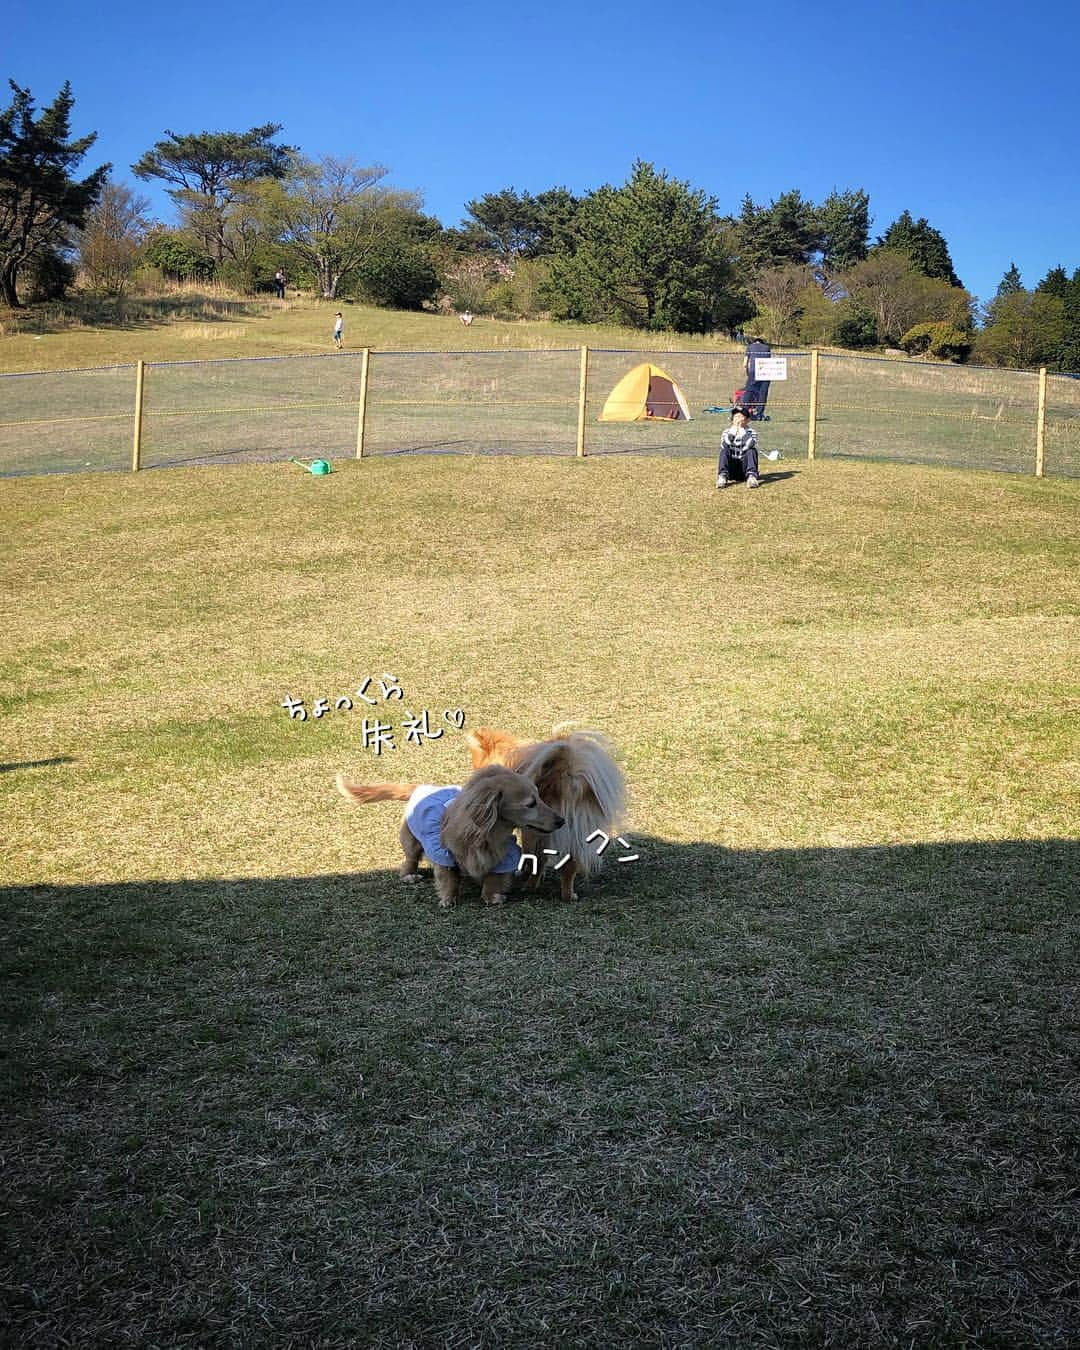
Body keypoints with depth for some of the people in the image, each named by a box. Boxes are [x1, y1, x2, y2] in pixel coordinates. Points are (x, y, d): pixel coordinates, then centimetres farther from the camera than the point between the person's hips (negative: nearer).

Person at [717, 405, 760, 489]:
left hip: (745, 468, 0)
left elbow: (750, 445, -21)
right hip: (731, 469, 0)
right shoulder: (727, 432, 5)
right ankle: (722, 476, -37)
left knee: (752, 450, -24)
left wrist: (742, 429, -18)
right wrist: (734, 430, -20)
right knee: (724, 450, -23)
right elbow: (724, 446, -17)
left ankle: (751, 476, -40)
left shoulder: (751, 432, 3)